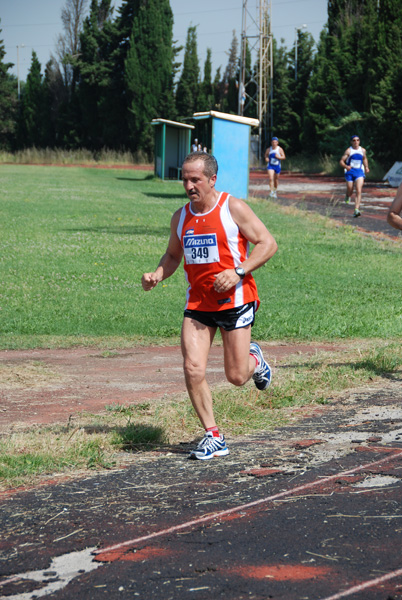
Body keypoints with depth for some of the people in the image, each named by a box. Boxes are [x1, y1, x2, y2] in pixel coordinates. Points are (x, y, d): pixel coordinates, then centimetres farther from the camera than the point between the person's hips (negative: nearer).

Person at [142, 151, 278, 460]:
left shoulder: (233, 208, -9)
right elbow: (173, 254, 22)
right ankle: (214, 437, 1)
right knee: (193, 370, -11)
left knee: (236, 376, 0)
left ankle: (255, 359, 38)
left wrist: (238, 272, -21)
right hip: (197, 303, 4)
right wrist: (158, 275, 1)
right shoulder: (181, 217, 7)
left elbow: (268, 243, -9)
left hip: (235, 299, -4)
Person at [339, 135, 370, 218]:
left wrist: (366, 167, 12)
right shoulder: (349, 151, -3)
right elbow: (341, 161, -6)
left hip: (359, 172, 2)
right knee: (350, 190, 6)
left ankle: (356, 210, -20)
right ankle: (348, 196, 46)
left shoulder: (362, 150, 8)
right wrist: (346, 166, -26)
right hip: (350, 171, -2)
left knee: (359, 191, -14)